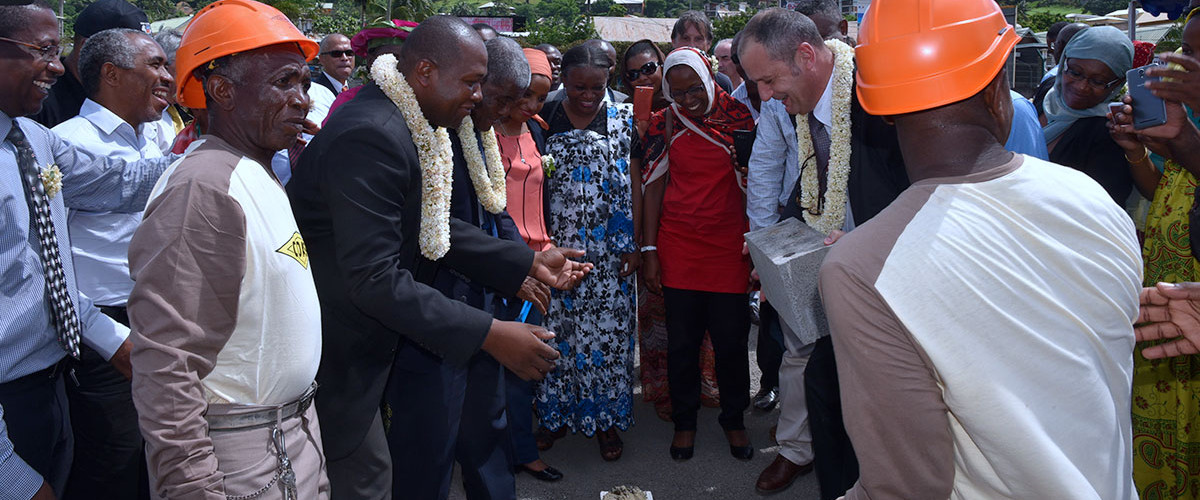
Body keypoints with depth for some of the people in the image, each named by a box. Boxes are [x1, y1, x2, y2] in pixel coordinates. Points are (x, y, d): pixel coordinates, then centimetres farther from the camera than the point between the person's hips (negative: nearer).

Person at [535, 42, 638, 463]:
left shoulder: (623, 120, 2)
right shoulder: (544, 120, 2)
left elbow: (633, 185, 3)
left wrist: (634, 245, -2)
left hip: (608, 252, 0)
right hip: (557, 248, 0)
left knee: (608, 329, 4)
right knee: (557, 328, 6)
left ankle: (606, 417, 19)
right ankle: (556, 411, 24)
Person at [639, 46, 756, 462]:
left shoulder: (738, 115, 0)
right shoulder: (664, 124, 1)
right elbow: (653, 188, 2)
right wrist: (650, 251, -2)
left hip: (729, 245, 0)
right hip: (678, 247, 0)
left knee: (732, 341, 5)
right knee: (681, 342, 7)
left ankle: (733, 420, 27)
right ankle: (684, 422, 27)